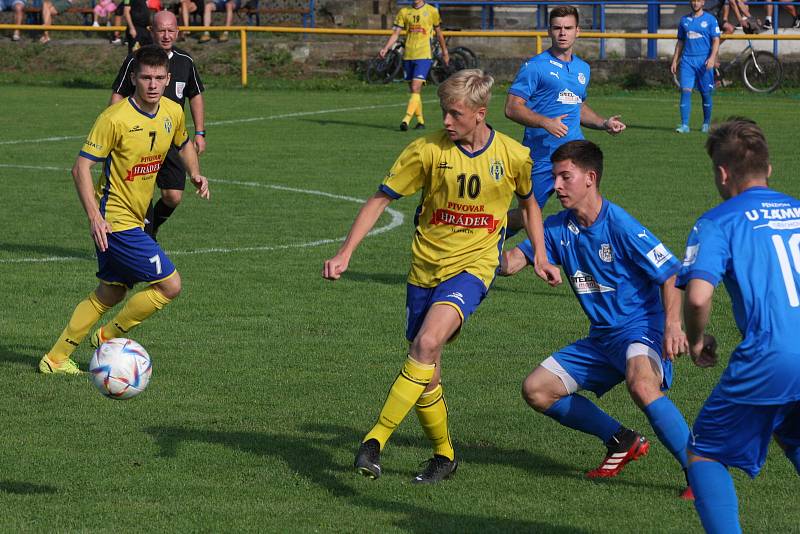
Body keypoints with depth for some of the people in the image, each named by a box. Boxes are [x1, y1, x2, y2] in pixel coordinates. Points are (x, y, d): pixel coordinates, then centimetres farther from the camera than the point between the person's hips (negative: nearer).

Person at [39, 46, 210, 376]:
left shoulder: (173, 113, 2)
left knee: (110, 293, 18)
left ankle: (56, 358, 25)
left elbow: (184, 143, 25)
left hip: (134, 220, 8)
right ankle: (110, 336, 7)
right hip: (114, 221, -8)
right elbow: (81, 167, -19)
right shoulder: (116, 118, -20)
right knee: (170, 285, -9)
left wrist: (195, 174, 5)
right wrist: (94, 217, -28)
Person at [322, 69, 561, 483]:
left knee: (427, 343, -26)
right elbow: (381, 199, -3)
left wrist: (540, 257, 8)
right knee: (426, 376, 5)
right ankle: (444, 456, 27)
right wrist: (345, 254, -11)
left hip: (473, 266, -2)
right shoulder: (428, 150, -8)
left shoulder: (513, 156, -4)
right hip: (426, 266, 2)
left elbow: (529, 203, 17)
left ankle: (376, 438, -26)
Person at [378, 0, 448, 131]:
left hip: (424, 56, -4)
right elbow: (396, 33, 5)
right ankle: (420, 120, 21)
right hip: (408, 55, 4)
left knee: (416, 88, -16)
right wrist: (385, 49, -9)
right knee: (413, 90, 9)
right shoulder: (404, 12, 9)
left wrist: (445, 52, 23)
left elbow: (438, 33, 15)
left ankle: (406, 120, -23)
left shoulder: (432, 11, 4)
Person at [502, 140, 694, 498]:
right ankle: (622, 442, 14)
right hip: (602, 338, 9)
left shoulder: (621, 227, -16)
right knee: (536, 390, 4)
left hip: (641, 329, -8)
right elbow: (512, 262, 4)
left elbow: (670, 275, -15)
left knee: (641, 383, -39)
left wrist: (673, 324, -28)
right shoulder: (559, 228, 4)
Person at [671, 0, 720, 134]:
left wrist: (712, 58, -17)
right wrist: (675, 61, 11)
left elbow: (716, 40, -3)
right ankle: (684, 125, -13)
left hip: (704, 61, -2)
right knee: (685, 91, -10)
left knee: (706, 93, 4)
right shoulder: (684, 20, 13)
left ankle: (706, 123, 21)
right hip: (687, 60, 2)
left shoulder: (710, 19, 2)